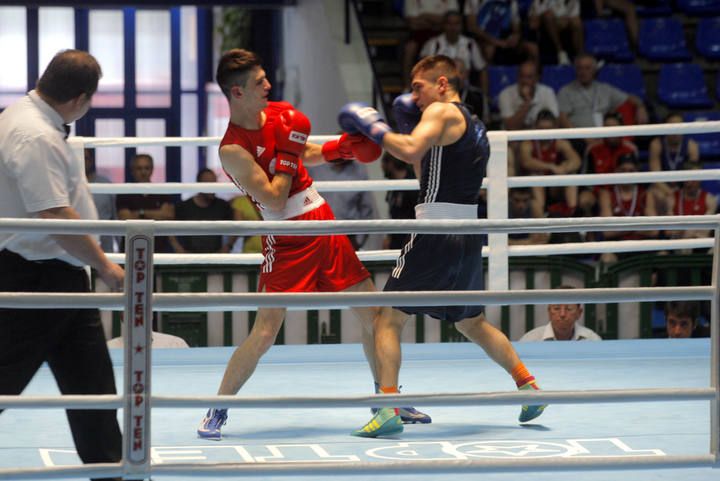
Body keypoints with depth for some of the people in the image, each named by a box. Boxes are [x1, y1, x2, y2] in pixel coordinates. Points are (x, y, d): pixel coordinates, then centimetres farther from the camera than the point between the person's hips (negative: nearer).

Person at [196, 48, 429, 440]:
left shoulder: (279, 114, 3)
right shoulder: (232, 149, -18)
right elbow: (274, 200, -23)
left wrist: (341, 148, 8)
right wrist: (288, 151, -20)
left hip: (325, 225, 7)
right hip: (287, 243, -7)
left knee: (373, 314, 8)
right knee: (264, 333, -12)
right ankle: (217, 411, 4)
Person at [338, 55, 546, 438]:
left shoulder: (441, 112, -5)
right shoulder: (474, 126, 22)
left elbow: (410, 151, -23)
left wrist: (373, 127, -10)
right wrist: (409, 126, 22)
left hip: (436, 236, -9)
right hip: (468, 239, 9)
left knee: (388, 320, -4)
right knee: (471, 323, 26)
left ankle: (388, 409, -14)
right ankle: (528, 386, 24)